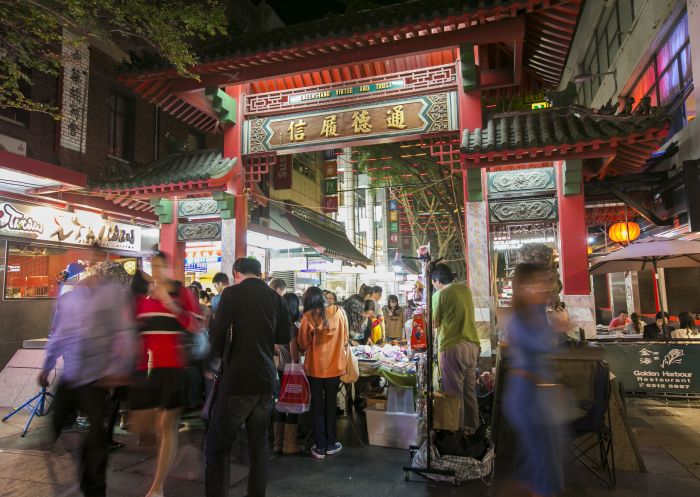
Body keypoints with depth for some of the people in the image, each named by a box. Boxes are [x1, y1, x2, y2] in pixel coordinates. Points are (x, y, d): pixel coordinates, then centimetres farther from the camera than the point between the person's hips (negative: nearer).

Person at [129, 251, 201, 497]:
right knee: (140, 427, 9)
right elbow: (134, 329, 22)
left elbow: (196, 327, -13)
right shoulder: (142, 295, 12)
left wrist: (170, 304, -19)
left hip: (173, 367, -5)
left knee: (166, 426, 1)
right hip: (145, 367, 5)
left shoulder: (183, 292, -3)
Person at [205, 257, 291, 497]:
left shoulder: (233, 293, -6)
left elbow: (217, 334, -10)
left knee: (217, 446, 4)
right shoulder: (276, 298, 8)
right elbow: (285, 338, 15)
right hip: (267, 378, 6)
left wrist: (217, 356, 10)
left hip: (239, 378, -5)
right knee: (259, 442, 18)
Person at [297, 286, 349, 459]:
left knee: (317, 406, 12)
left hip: (315, 367, -1)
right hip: (334, 366, 2)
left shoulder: (308, 317, -13)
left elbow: (303, 345, -4)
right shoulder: (338, 312, -8)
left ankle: (320, 447, 17)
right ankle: (331, 444, 25)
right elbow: (345, 339, 2)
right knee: (331, 405, 16)